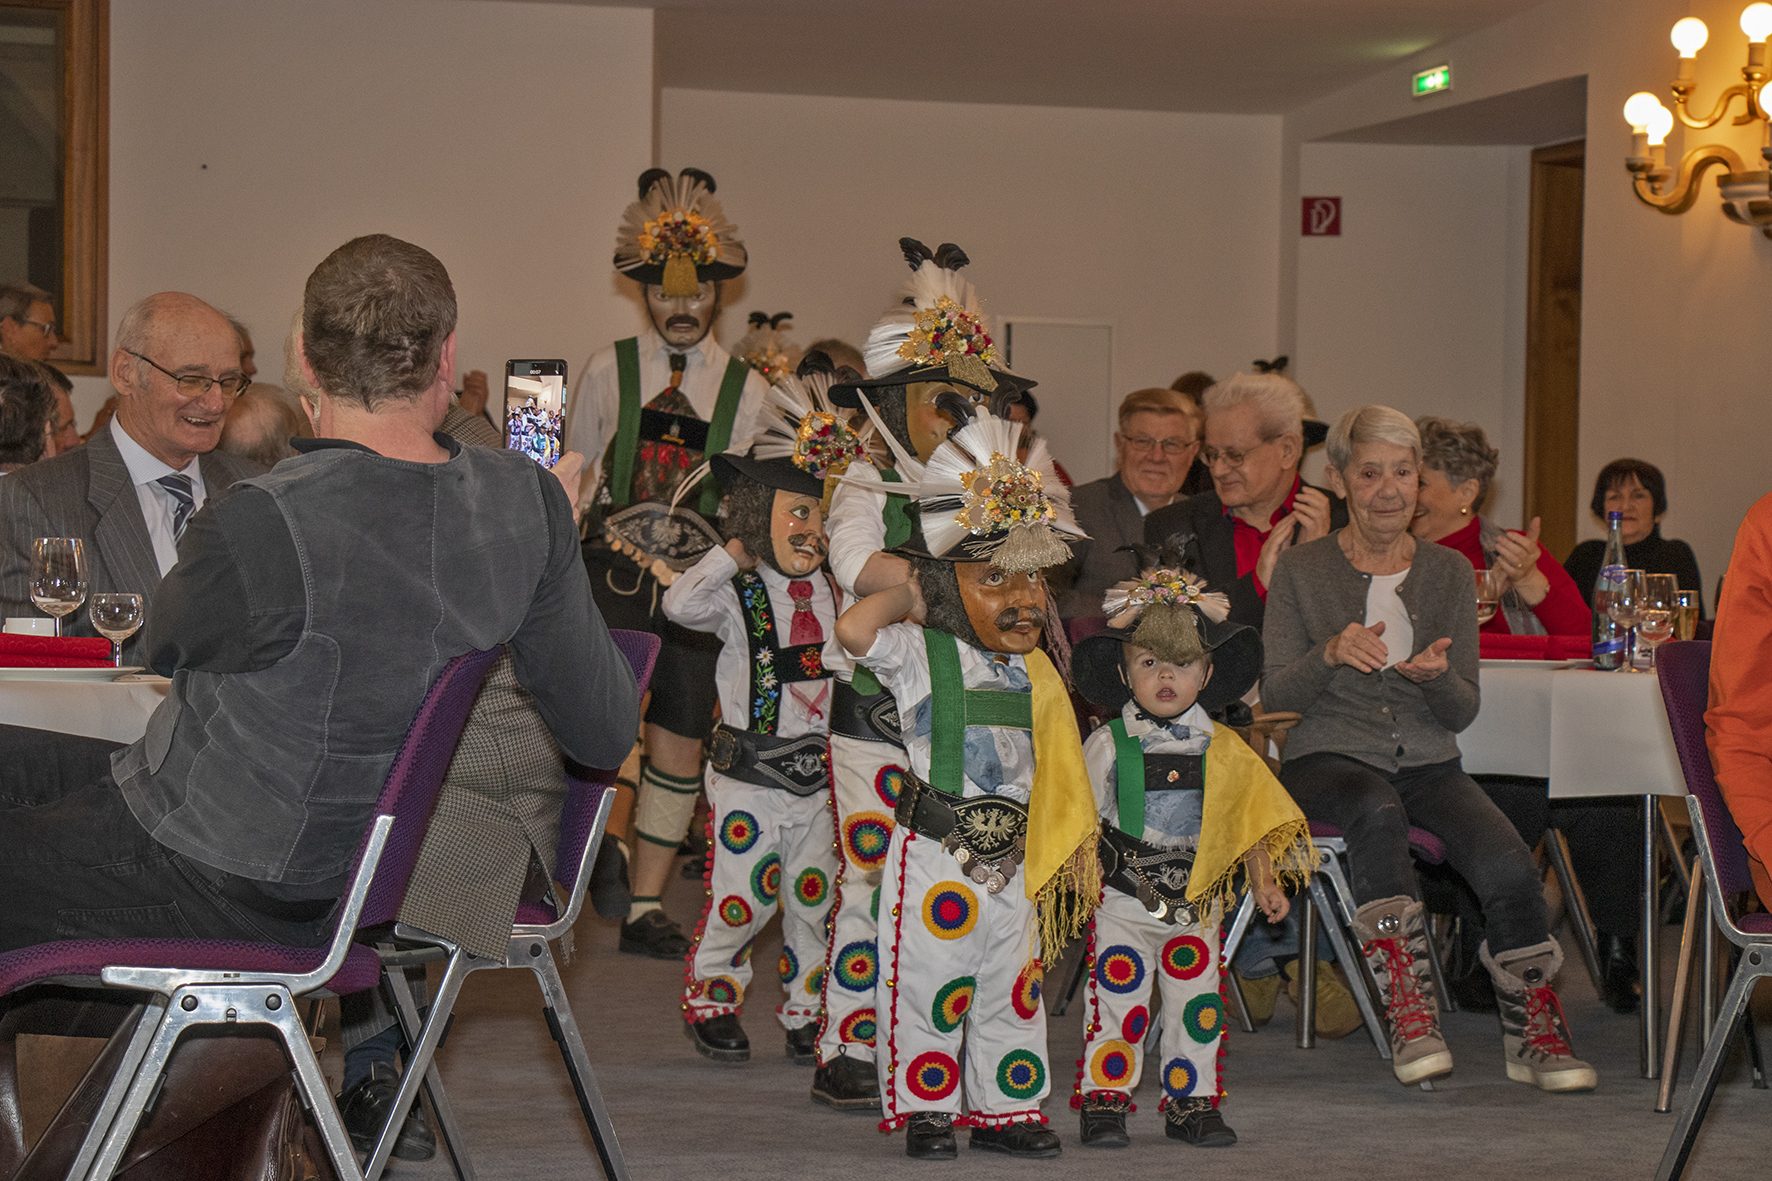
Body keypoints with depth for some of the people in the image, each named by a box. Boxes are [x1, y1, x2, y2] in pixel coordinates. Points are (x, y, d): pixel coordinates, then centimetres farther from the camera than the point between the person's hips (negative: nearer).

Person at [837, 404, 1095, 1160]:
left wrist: (1074, 846, 13)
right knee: (930, 984, 1)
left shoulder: (1034, 673, 9)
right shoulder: (920, 654, -8)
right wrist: (909, 596, -10)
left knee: (1013, 986, 12)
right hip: (936, 858, -5)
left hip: (1014, 859, 5)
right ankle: (926, 1109, 13)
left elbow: (1052, 765, 15)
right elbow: (854, 630, -26)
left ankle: (1001, 1108, 23)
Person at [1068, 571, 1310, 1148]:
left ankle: (1192, 1102, 19)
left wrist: (1264, 882, 4)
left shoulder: (1222, 749, 3)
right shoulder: (1108, 745, -4)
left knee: (1197, 1006, 8)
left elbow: (1251, 818, 10)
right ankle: (1104, 1101, 8)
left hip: (1197, 902, 3)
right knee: (1117, 1000, -2)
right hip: (1123, 901, -3)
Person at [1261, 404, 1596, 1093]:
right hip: (1328, 758, -2)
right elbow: (1274, 697, -1)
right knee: (1377, 809, -39)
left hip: (1428, 763, 2)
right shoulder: (1301, 570, 5)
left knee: (1508, 864, -26)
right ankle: (1410, 1013, -37)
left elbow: (1462, 712, 8)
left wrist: (1435, 676, -16)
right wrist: (1330, 655, -20)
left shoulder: (1449, 571, 11)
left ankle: (1534, 1034, -7)